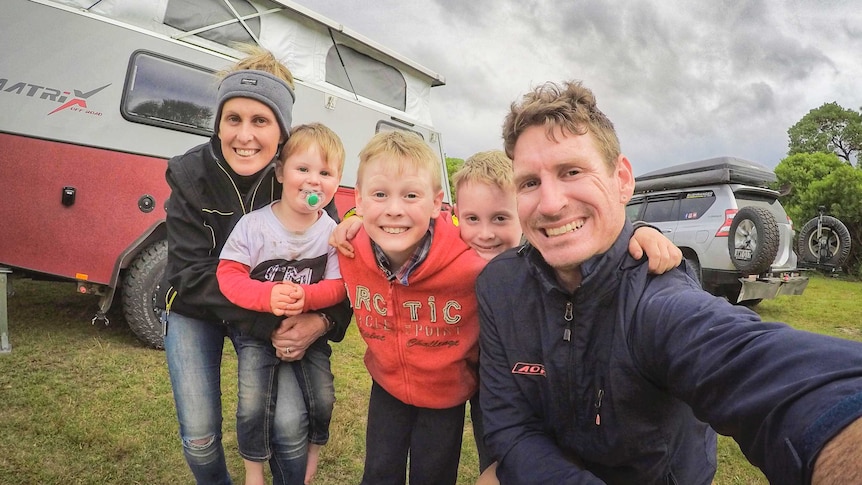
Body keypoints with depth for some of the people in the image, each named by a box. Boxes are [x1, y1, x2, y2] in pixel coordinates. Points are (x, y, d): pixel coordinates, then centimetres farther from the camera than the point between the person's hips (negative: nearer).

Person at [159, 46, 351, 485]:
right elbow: (192, 276, -24)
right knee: (200, 437, -2)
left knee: (291, 425, -12)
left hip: (267, 313, 0)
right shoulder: (191, 175, -20)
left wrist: (322, 321, -35)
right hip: (193, 310, 0)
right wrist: (273, 312, -34)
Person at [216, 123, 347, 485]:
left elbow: (338, 286, -10)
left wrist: (305, 297, -30)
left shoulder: (333, 233, -11)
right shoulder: (253, 225, -14)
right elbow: (228, 276, -16)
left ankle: (313, 453, 33)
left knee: (322, 399, 0)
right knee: (254, 404, -6)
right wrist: (268, 295, -34)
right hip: (258, 329, -1)